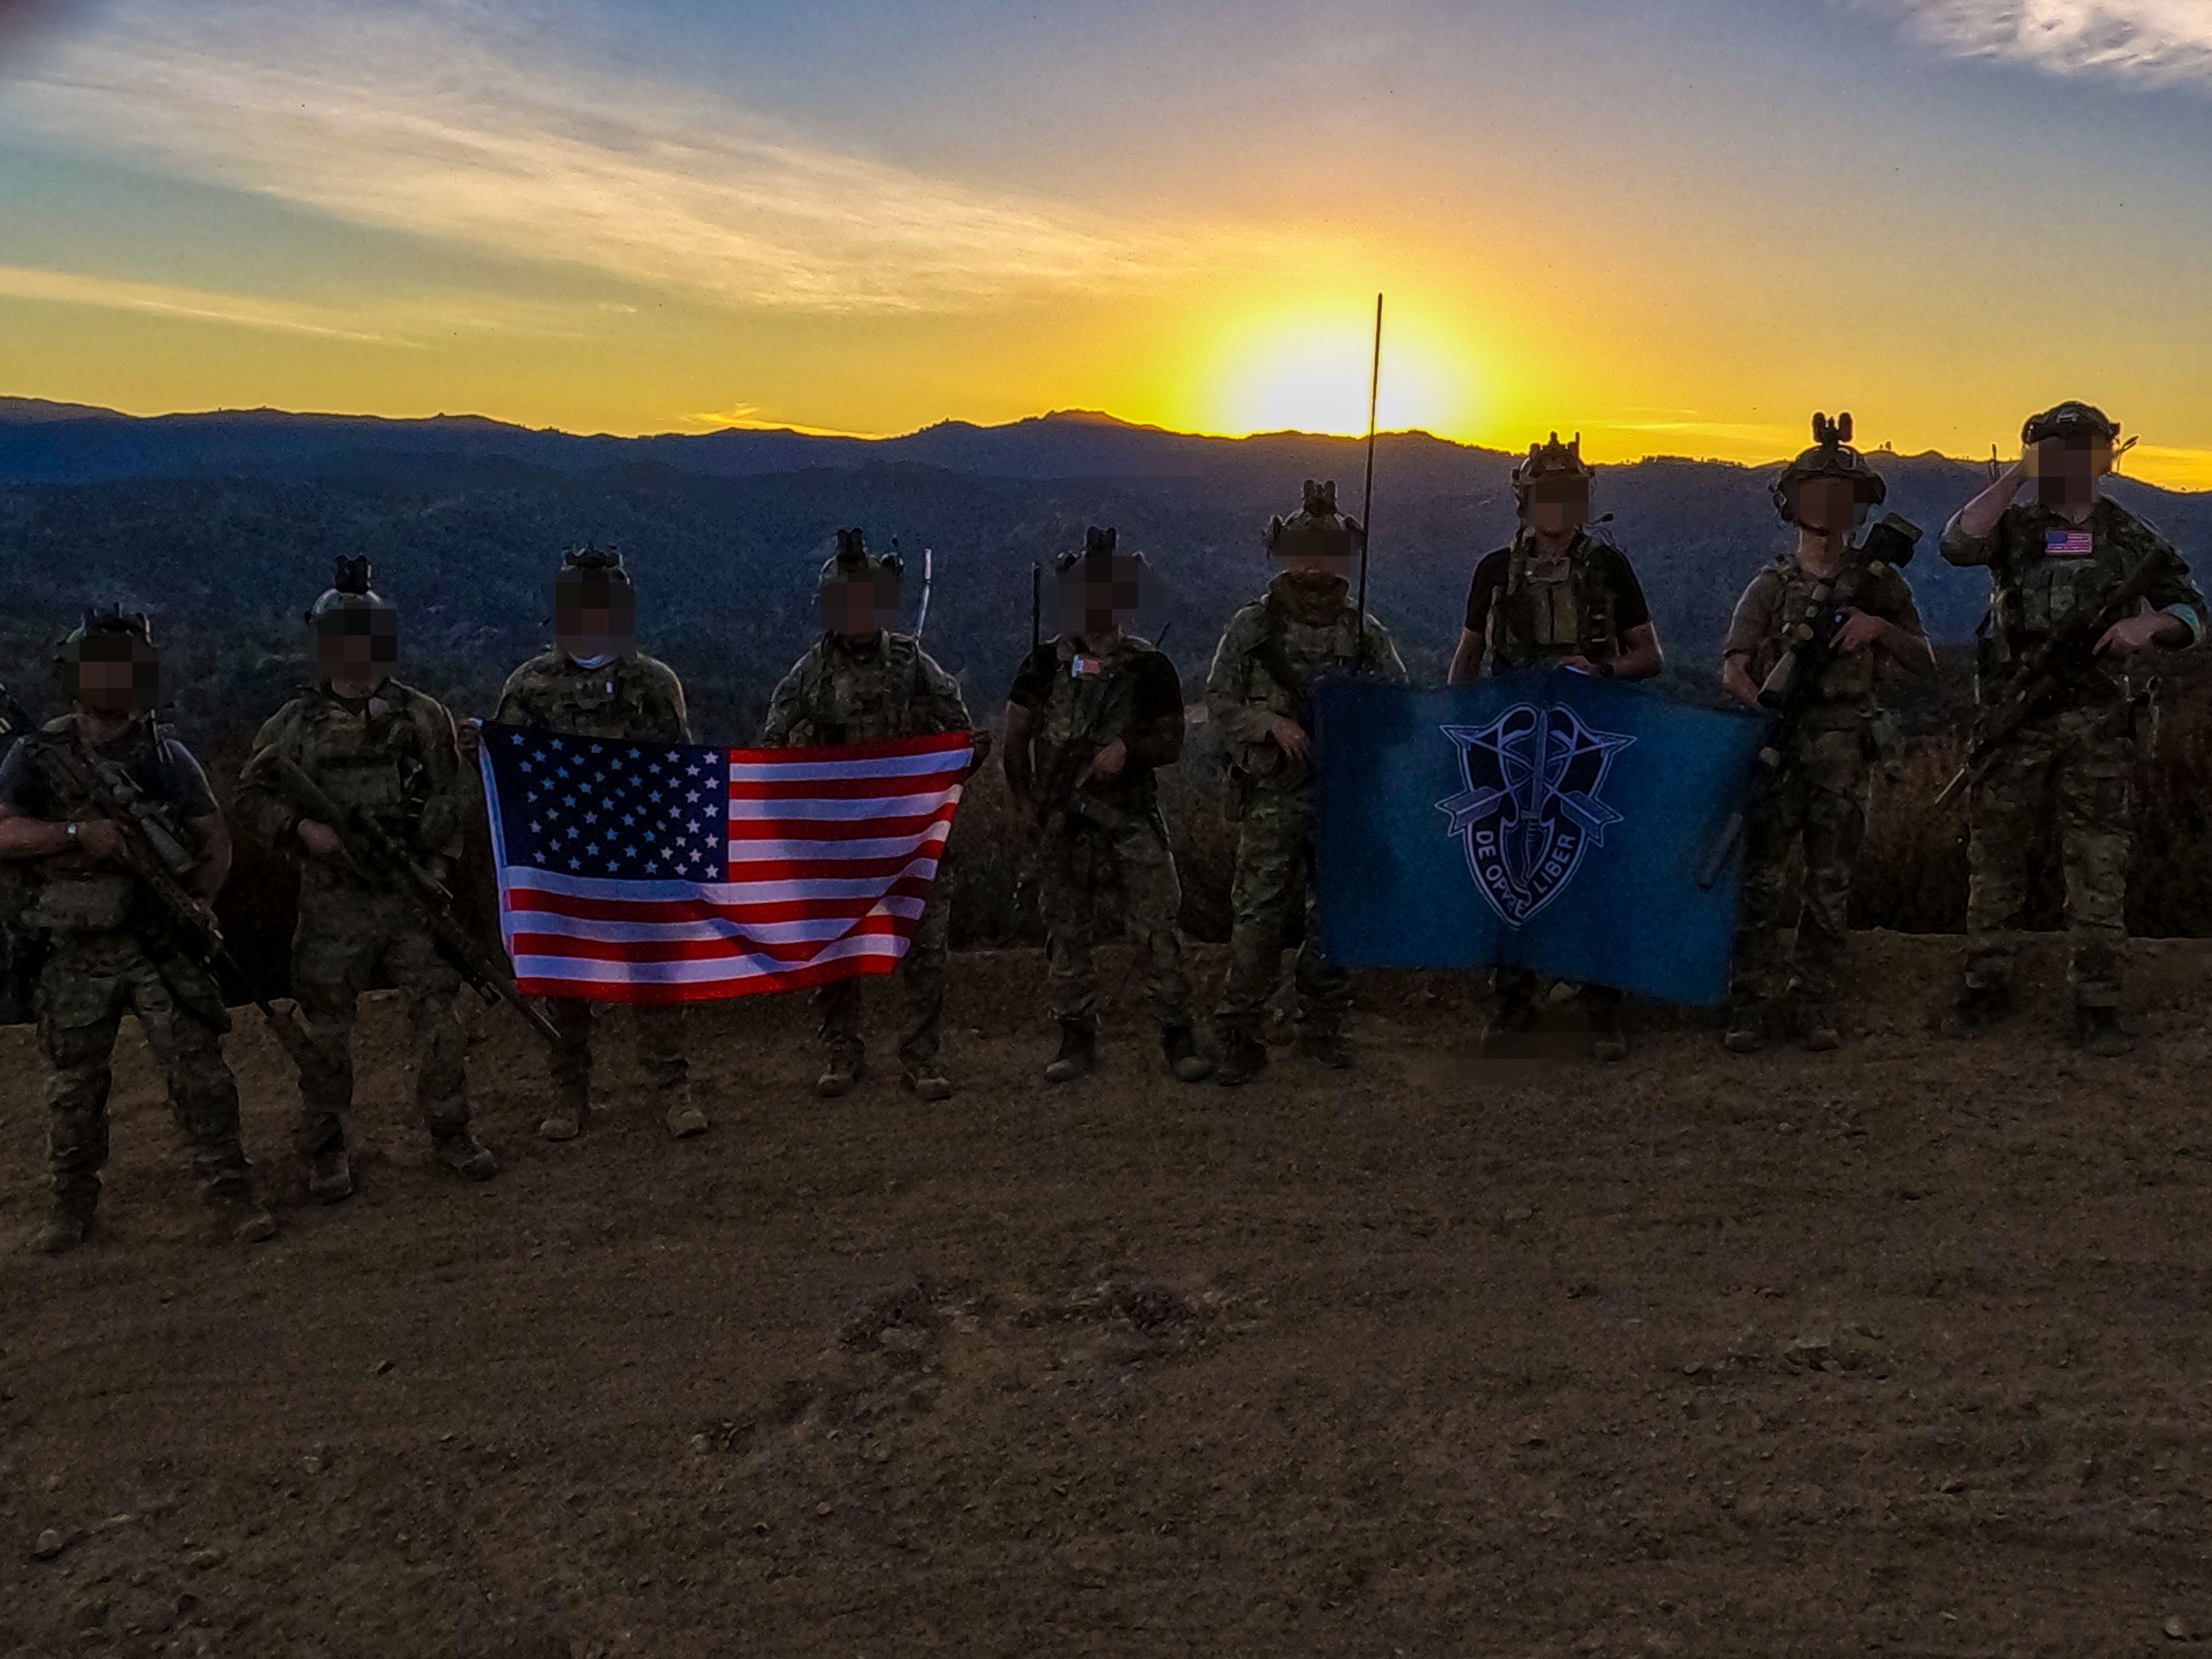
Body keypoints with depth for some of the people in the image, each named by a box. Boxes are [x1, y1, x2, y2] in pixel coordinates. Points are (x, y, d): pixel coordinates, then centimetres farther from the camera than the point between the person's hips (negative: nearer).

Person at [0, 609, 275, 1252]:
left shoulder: (167, 754, 4)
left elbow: (215, 839, 6)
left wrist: (201, 898, -10)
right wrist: (80, 832, -22)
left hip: (162, 942, 0)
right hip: (74, 953, 0)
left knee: (200, 1072, -3)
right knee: (74, 1085, 12)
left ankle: (231, 1194, 5)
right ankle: (73, 1203, 28)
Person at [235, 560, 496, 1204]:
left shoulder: (423, 716, 3)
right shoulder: (293, 724, 2)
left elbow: (447, 800, 5)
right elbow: (250, 800, 7)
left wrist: (438, 868, -5)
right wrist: (300, 826, -11)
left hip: (412, 892, 0)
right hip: (332, 898, 0)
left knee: (436, 1011, 2)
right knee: (327, 1026, 6)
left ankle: (451, 1134, 16)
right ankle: (324, 1150, 20)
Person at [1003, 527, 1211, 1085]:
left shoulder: (1150, 668, 4)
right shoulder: (1046, 664, 5)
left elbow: (1172, 742, 4)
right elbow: (1016, 737, 8)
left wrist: (1129, 748, -16)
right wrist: (1024, 803, 0)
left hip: (1133, 822, -1)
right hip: (1063, 824, 1)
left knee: (1158, 931, -5)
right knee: (1067, 936, 6)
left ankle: (1178, 1037, 3)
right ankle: (1078, 1040, 16)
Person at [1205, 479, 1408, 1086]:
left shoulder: (1365, 631, 7)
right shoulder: (1252, 626, 1)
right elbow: (1219, 701, 1)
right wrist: (1270, 722, -15)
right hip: (1272, 796, -3)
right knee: (1257, 916, -6)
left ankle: (1324, 1028, 24)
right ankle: (1239, 1039, 1)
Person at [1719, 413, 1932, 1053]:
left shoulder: (1879, 582, 9)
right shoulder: (1772, 584, 5)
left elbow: (1925, 662, 9)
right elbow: (1733, 666, -6)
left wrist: (1881, 628, -10)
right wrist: (1765, 704, -26)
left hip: (1847, 749, 1)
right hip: (1778, 743, -1)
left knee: (1829, 885, 4)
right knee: (1763, 880, -3)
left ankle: (1815, 1009, 11)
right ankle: (1754, 1008, 2)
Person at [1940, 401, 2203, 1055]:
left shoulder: (2132, 538, 7)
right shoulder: (2015, 527, 6)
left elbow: (2193, 613, 8)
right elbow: (1959, 544, -17)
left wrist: (2150, 624, -13)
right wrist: (2013, 478, -12)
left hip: (2098, 725, 0)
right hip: (2014, 718, 0)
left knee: (2100, 867, 0)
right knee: (1994, 854, 5)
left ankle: (2096, 1004, 8)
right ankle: (1987, 988, 17)